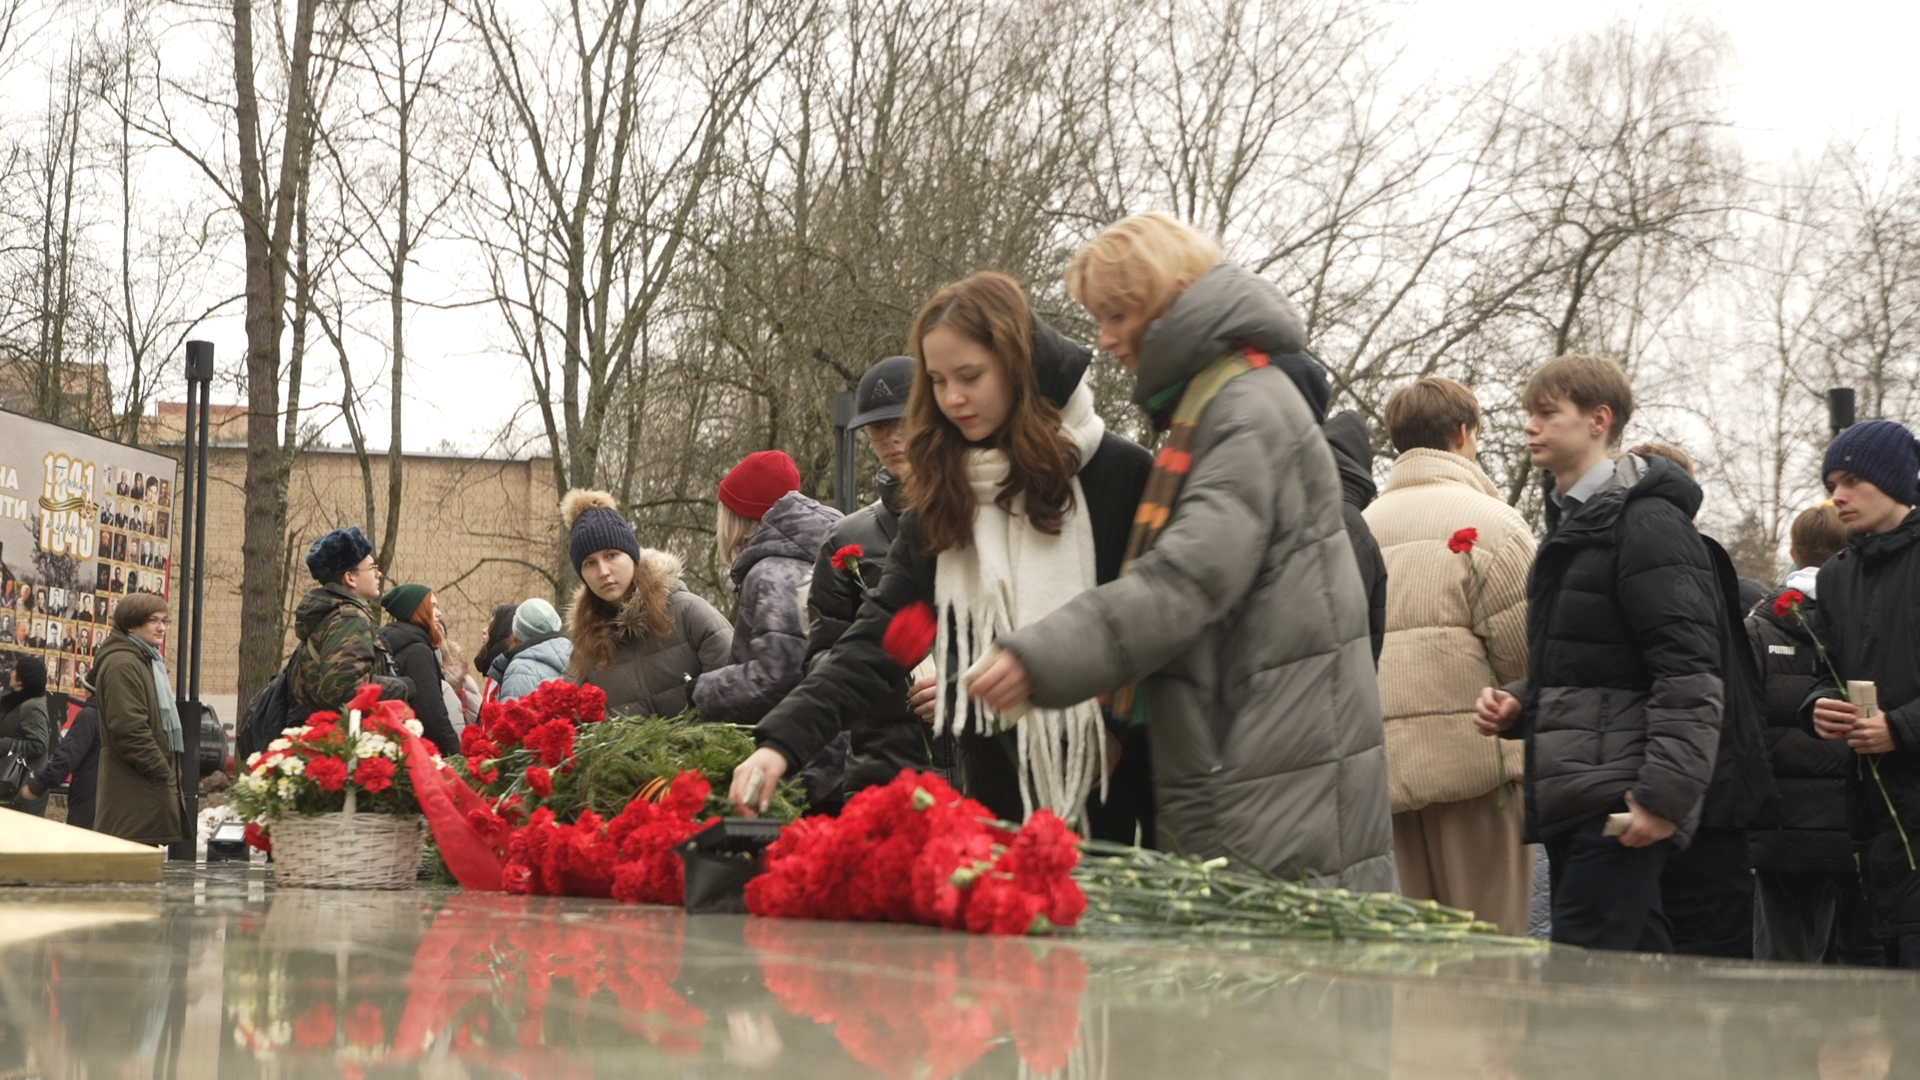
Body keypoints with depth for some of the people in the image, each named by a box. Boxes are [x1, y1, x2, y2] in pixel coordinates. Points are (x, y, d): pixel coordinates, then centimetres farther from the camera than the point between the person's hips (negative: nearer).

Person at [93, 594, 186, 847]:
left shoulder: (149, 661, 21)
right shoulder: (122, 664, -13)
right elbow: (129, 729, -21)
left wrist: (168, 771, 16)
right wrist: (161, 770, -16)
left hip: (150, 784, 11)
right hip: (134, 790, -11)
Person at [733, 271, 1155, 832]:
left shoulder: (1120, 475, -6)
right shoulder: (942, 499, 6)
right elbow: (875, 641, -1)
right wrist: (782, 742, -13)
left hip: (1113, 786, -4)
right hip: (996, 788, 4)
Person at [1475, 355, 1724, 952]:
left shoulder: (1647, 522, -10)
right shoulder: (1570, 522, 20)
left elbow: (1689, 674, -17)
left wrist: (1667, 792, -22)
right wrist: (1518, 705, 11)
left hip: (1620, 803, -10)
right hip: (1571, 799, 10)